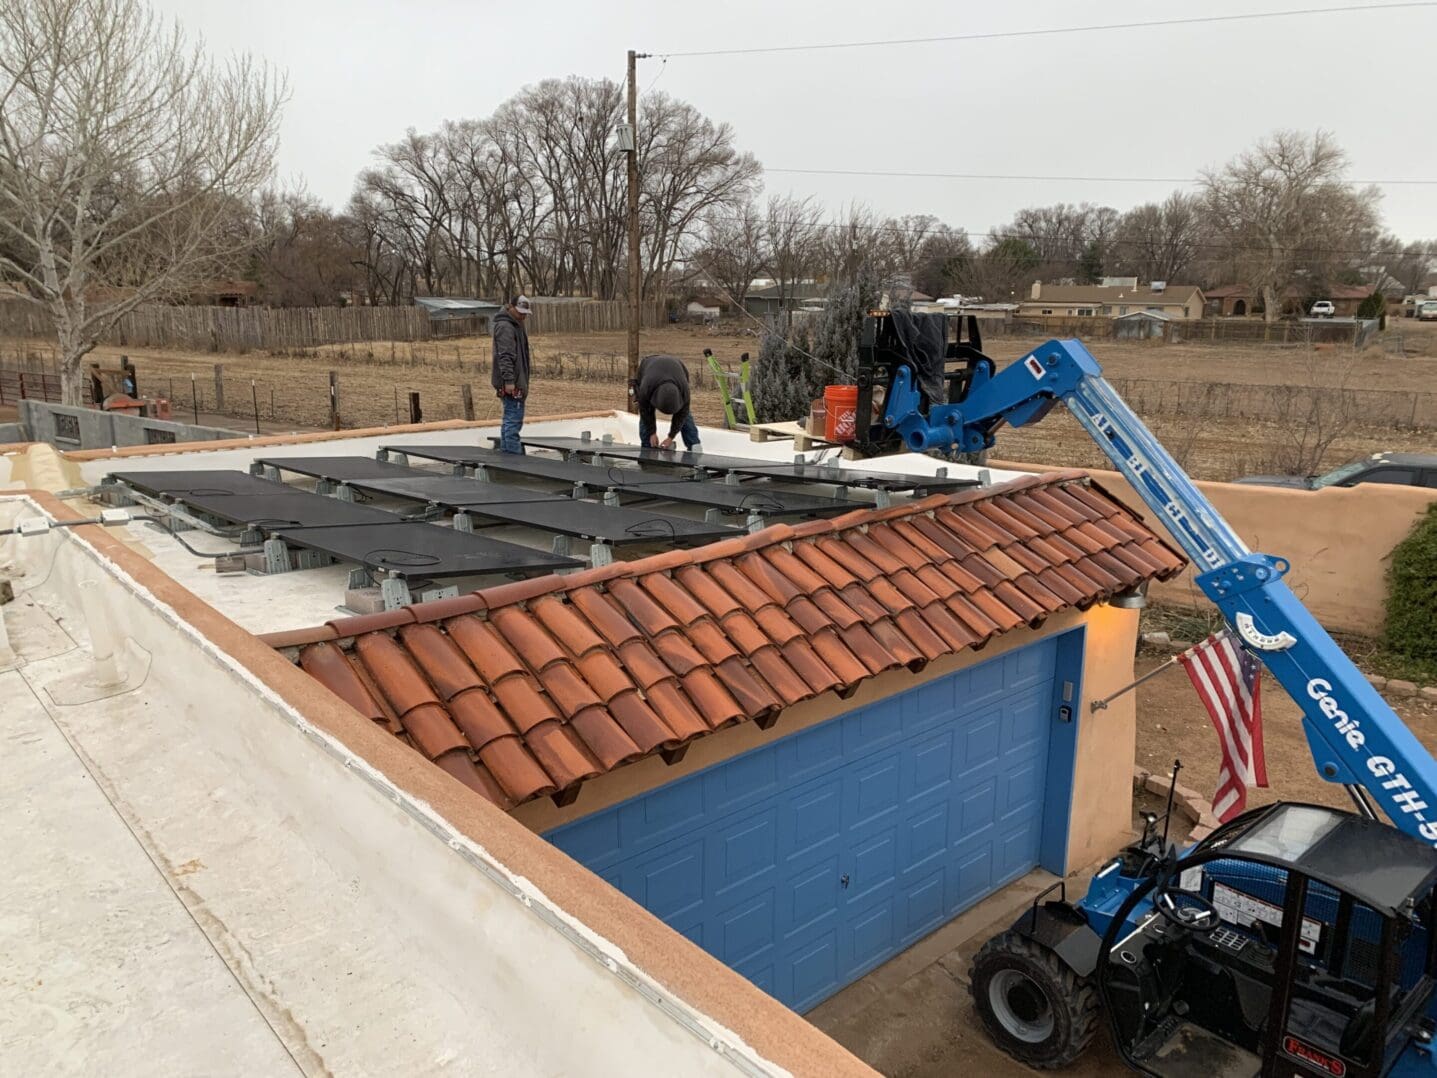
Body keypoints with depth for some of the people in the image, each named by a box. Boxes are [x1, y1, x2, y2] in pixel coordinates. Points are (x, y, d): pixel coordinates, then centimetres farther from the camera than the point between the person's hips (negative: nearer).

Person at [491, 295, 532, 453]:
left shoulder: (516, 326, 21)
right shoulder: (505, 327, -13)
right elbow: (505, 356, -21)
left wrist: (523, 383, 27)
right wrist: (509, 380, -26)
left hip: (516, 382, 11)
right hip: (511, 384, -11)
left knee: (510, 420, 15)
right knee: (514, 420, -11)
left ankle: (505, 452, 22)